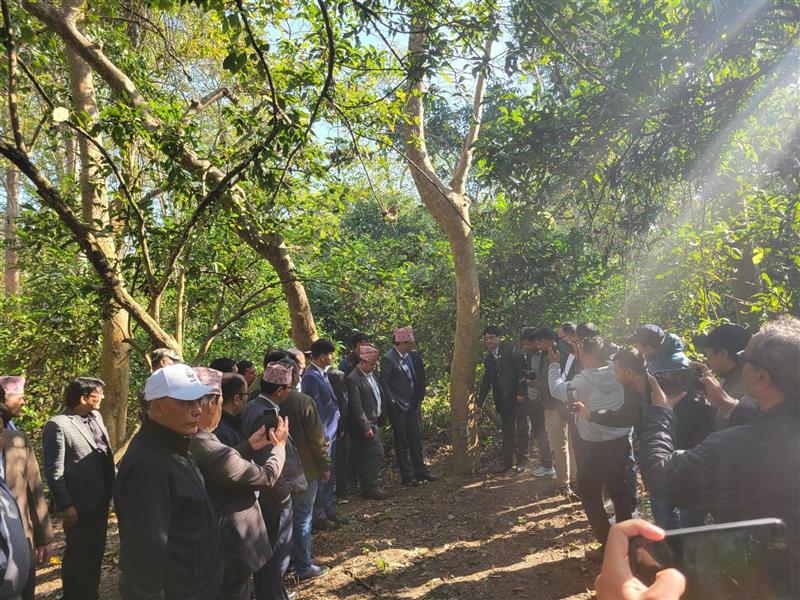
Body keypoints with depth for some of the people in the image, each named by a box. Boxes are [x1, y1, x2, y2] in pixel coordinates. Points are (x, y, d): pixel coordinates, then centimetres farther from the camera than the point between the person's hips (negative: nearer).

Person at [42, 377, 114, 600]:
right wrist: (65, 506, -17)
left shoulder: (96, 416, 7)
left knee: (95, 552, 20)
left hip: (100, 501, 7)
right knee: (77, 556, 12)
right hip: (79, 506, -7)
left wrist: (113, 486, 10)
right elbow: (54, 472, -17)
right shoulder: (57, 425, -17)